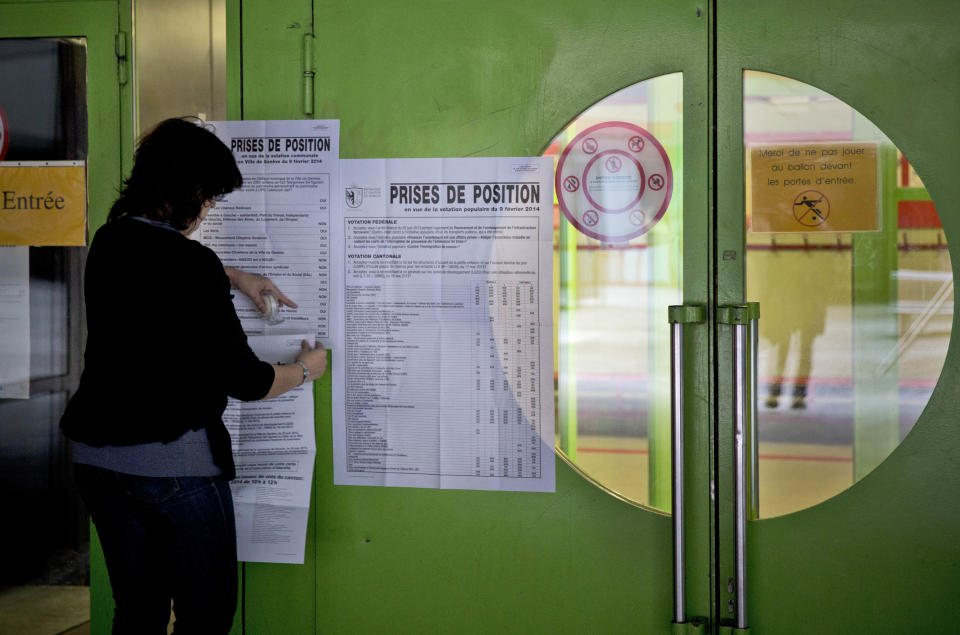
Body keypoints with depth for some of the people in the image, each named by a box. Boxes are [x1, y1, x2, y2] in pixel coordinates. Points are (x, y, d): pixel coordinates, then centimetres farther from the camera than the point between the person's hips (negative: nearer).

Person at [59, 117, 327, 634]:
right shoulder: (191, 265, -17)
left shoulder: (109, 242, 5)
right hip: (173, 460, -8)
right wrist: (305, 370, 5)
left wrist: (232, 277, 26)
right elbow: (242, 380, -13)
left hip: (96, 455, 8)